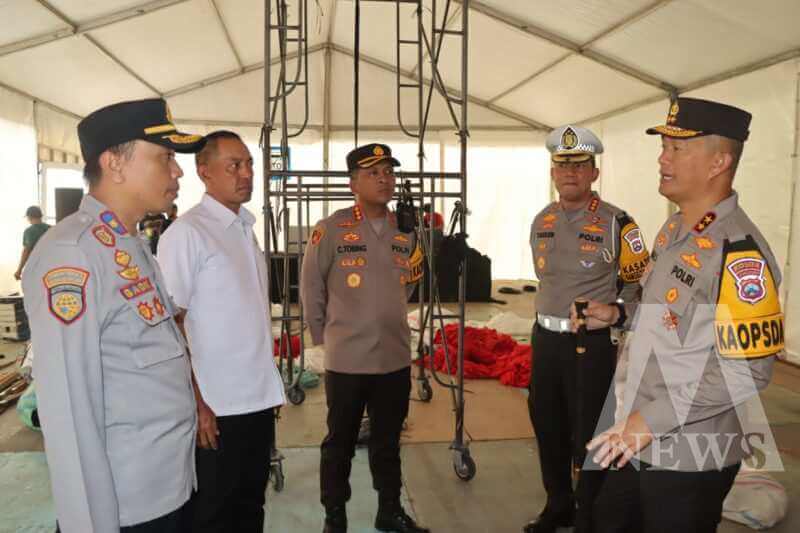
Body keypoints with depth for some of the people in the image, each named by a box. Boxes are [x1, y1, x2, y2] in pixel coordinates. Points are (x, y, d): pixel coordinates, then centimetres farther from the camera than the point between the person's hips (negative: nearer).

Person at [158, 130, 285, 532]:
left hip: (258, 400, 7)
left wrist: (270, 384, 15)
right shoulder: (187, 232, -13)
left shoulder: (246, 228, 11)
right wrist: (194, 402, -19)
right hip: (216, 407, -7)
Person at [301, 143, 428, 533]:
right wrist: (326, 338, 1)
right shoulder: (331, 229, -11)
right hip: (346, 361, -4)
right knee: (340, 443, 12)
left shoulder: (406, 230, 3)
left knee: (388, 441, 18)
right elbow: (311, 288, -4)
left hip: (395, 358, 4)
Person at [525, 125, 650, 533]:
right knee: (547, 428, 17)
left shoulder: (616, 223, -11)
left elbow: (638, 281, -2)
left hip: (592, 343, -6)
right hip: (545, 338, 6)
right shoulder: (541, 222, 6)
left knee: (589, 436, 4)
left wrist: (607, 315, -3)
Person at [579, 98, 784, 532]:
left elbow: (747, 374, -26)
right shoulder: (673, 229, 5)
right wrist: (619, 314, 4)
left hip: (690, 456, -8)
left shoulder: (739, 252, -23)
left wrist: (651, 421, -25)